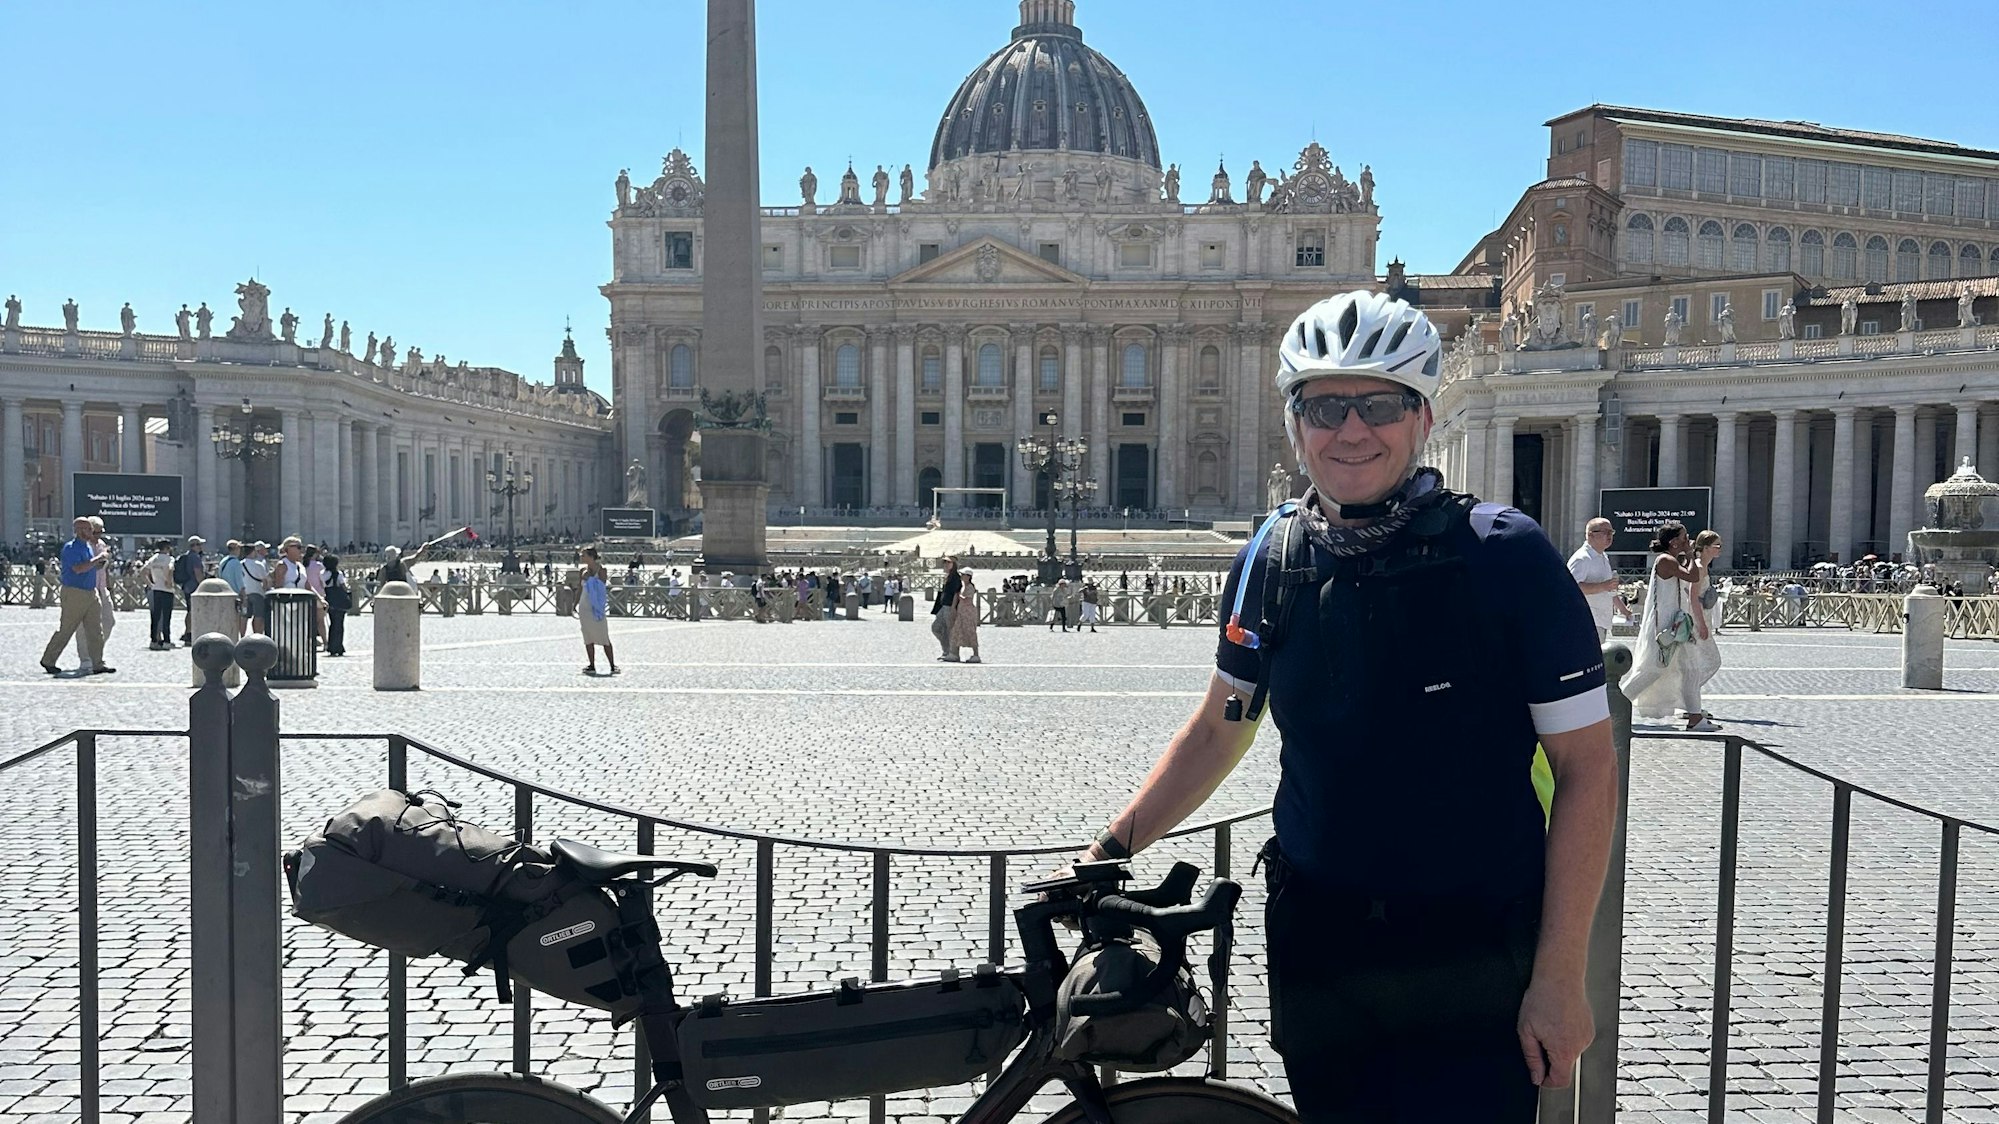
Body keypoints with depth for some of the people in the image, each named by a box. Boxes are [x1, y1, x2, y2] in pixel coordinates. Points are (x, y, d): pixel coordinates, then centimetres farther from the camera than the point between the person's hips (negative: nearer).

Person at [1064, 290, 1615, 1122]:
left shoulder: (1506, 557, -12)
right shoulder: (1270, 561, 0)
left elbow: (1586, 769, -9)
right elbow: (1219, 727, 12)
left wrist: (1559, 976, -11)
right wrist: (1109, 850, 6)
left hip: (1472, 973, -3)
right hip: (1314, 951, 4)